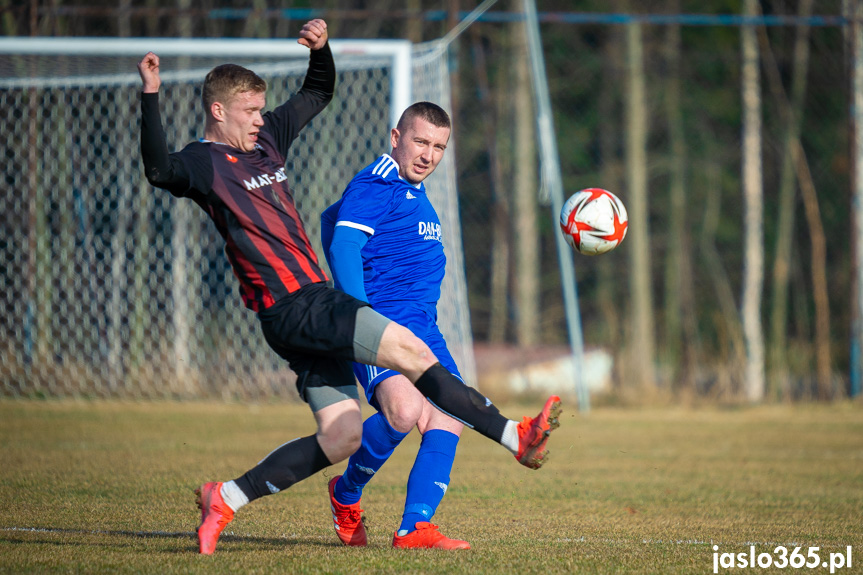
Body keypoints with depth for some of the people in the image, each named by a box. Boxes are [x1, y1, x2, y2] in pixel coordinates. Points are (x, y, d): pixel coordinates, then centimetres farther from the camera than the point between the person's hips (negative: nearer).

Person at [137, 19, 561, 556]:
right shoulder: (205, 162, -6)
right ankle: (515, 436, -17)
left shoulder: (267, 138, 18)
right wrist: (151, 98, -40)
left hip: (315, 305, 10)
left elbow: (319, 93, 30)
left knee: (341, 437, 6)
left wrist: (321, 47, 10)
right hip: (292, 307, -10)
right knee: (409, 349, -17)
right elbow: (161, 170, -29)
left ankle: (226, 498, 10)